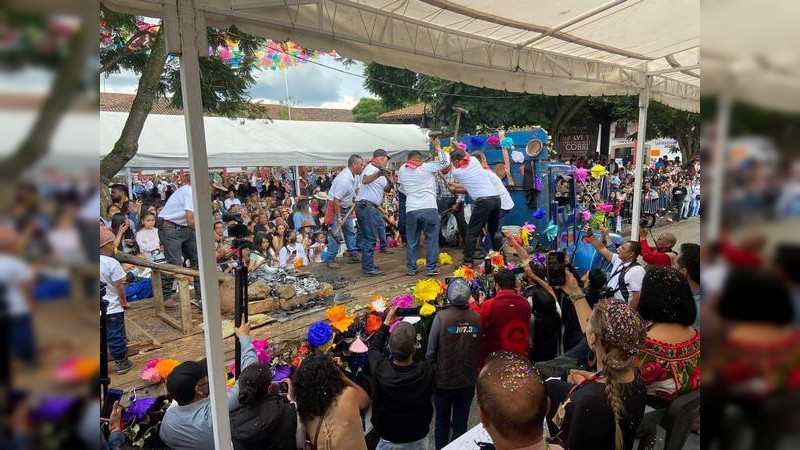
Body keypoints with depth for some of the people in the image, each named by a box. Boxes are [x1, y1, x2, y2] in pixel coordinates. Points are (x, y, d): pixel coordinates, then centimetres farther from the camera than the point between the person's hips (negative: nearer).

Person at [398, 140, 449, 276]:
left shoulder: (402, 170, 13)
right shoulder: (426, 167, 2)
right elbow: (444, 162, 7)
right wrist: (438, 148, 19)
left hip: (411, 210, 3)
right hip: (429, 208, -3)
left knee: (412, 241, 12)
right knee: (432, 239, 6)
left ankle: (411, 268, 17)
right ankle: (431, 268, 6)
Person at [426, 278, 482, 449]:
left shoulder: (441, 317, -21)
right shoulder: (477, 318, -13)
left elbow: (431, 351, -15)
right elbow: (481, 350, -3)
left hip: (443, 380, -2)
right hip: (468, 381, 2)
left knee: (442, 421, 19)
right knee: (461, 422, 18)